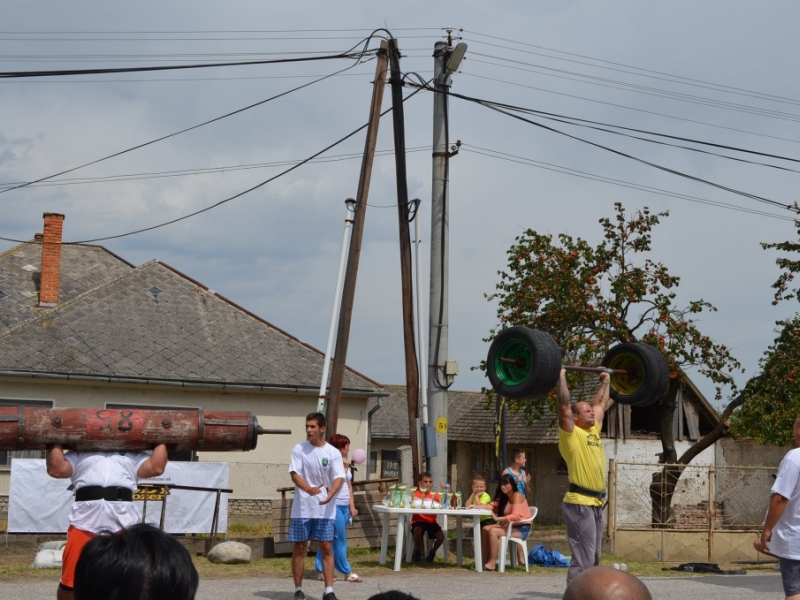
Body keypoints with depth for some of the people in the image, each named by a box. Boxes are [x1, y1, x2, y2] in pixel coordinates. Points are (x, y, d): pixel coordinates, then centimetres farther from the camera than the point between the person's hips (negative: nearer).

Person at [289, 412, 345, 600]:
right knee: (299, 548, 3)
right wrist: (308, 489, -31)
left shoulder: (333, 453, 1)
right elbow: (294, 474, -10)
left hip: (325, 509, 0)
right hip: (302, 508, 0)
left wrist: (330, 494, -29)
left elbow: (339, 477, -8)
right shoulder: (299, 449, 0)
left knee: (326, 548, -1)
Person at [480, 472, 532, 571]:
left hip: (521, 529, -9)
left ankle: (492, 563, -24)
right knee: (485, 529, -6)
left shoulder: (517, 496, -14)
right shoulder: (504, 497, 14)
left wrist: (497, 518, -30)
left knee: (493, 531, -26)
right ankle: (484, 561, -8)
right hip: (510, 526, 9)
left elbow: (516, 516, -28)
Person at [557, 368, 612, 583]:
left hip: (596, 503, 9)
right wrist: (561, 377, -14)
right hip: (579, 503, -9)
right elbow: (564, 405, -16)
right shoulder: (571, 434, -6)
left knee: (593, 558, 12)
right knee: (583, 559, -11)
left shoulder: (593, 431, 15)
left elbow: (601, 404, 27)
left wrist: (606, 380, 31)